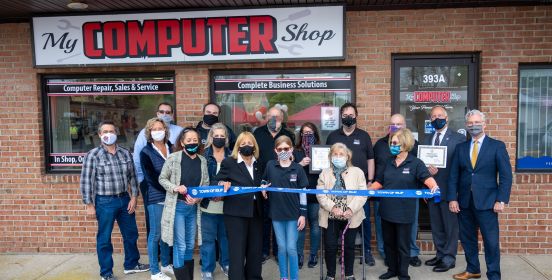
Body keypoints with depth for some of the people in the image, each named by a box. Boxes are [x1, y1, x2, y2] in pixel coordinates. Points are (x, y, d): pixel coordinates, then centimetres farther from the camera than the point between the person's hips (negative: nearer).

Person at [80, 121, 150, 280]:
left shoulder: (126, 153, 5)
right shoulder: (93, 155, -8)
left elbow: (132, 177, 8)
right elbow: (86, 181, -8)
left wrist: (133, 197, 2)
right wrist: (89, 205, -10)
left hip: (125, 200, 5)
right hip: (105, 202, -4)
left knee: (131, 234, 15)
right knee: (104, 239, 7)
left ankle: (131, 264, 34)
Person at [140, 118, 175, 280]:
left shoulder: (172, 148, 9)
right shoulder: (146, 152, -4)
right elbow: (151, 178, -12)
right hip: (156, 198, -4)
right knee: (156, 234, 3)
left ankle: (165, 264, 29)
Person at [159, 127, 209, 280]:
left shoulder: (202, 160, 3)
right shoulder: (173, 158, -8)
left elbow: (206, 183, 5)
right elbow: (162, 178, -2)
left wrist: (198, 198, -12)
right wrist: (175, 188, -18)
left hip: (193, 207, 4)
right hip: (177, 206, -4)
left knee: (190, 245, 15)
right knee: (180, 246, -1)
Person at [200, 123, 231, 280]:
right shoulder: (203, 156, -1)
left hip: (227, 203, 2)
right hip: (208, 204, -1)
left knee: (225, 236, 14)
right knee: (208, 238, 5)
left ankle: (226, 264, 32)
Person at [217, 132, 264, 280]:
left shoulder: (258, 164, 11)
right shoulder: (228, 162, -5)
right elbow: (218, 182, -3)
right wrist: (224, 184, -23)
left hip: (255, 211, 5)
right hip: (236, 212, -5)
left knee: (256, 248, 14)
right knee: (237, 249, 0)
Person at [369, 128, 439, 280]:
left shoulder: (415, 163, -7)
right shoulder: (389, 164, 9)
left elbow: (427, 177, -21)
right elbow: (379, 182, 15)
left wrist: (434, 186, -42)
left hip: (404, 212, -5)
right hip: (387, 210, 5)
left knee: (402, 245, 8)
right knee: (389, 243, 15)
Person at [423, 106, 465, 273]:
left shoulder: (458, 138, -5)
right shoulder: (427, 140, 13)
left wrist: (438, 170, -18)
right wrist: (428, 169, -10)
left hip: (448, 189, -6)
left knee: (450, 226, 3)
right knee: (436, 226, 14)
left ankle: (449, 259, 15)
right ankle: (440, 255, 27)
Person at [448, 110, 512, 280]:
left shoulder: (497, 146, 1)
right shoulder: (460, 148, 10)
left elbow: (506, 175, -4)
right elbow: (454, 176, 7)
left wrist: (501, 200, -12)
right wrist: (452, 199, -2)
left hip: (486, 201, -3)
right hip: (464, 201, 4)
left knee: (491, 241, 0)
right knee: (467, 238, 12)